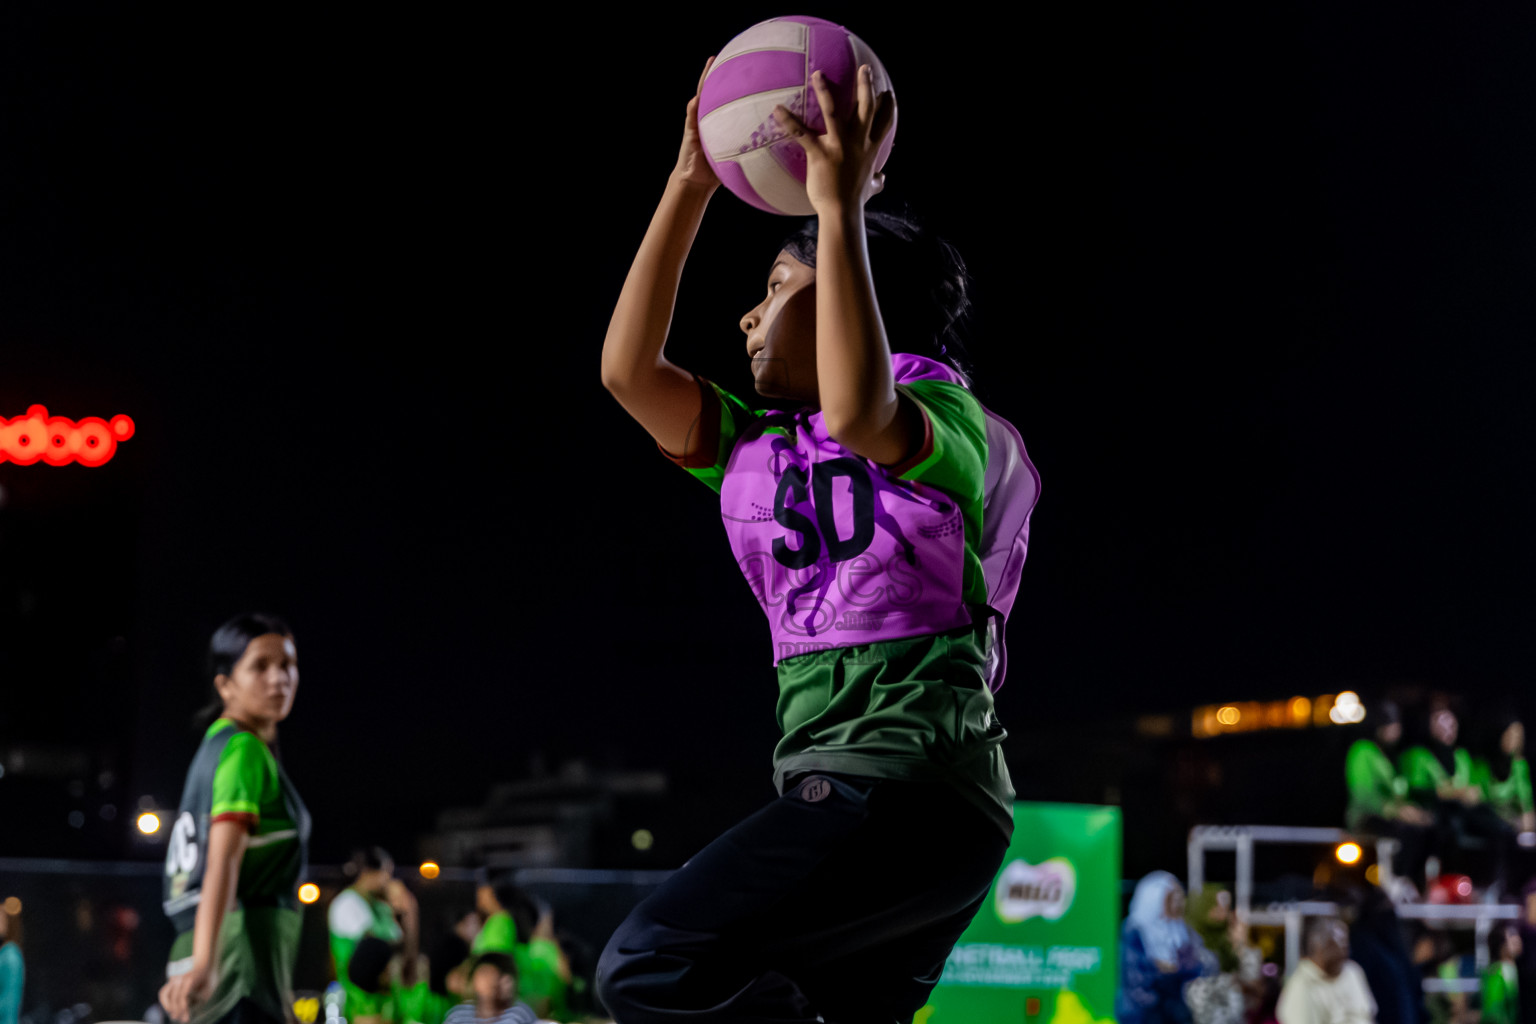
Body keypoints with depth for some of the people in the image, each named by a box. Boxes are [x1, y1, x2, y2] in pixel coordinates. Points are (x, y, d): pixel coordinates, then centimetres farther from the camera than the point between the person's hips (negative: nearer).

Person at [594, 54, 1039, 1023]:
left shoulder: (946, 418, -1)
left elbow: (858, 415, -25)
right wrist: (691, 184, 14)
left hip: (911, 775, -9)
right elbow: (629, 368, 11)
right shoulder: (760, 451, 21)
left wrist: (842, 206, -23)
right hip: (837, 783, 9)